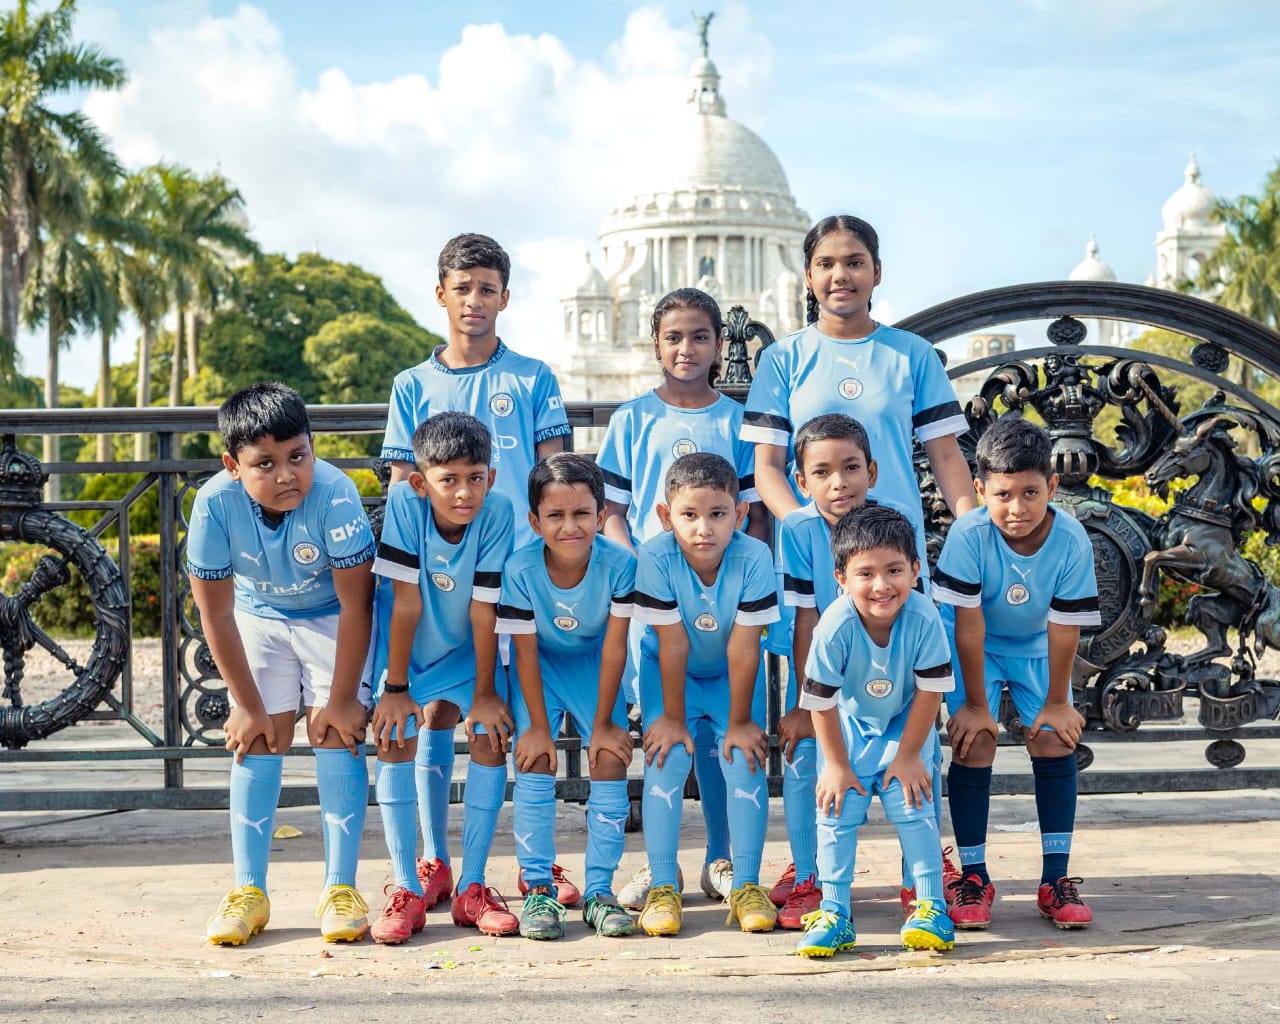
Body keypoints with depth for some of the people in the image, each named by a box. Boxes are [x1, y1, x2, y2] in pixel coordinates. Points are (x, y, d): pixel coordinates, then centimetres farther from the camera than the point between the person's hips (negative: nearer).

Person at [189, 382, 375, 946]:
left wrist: (341, 698, -19)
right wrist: (247, 705, -11)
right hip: (259, 618, 2)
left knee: (337, 734, -10)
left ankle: (340, 889, -4)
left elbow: (354, 604, -26)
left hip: (333, 618, -2)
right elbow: (216, 613, -17)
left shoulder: (334, 494, -35)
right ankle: (249, 892, 3)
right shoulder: (215, 504, -29)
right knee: (258, 741, -4)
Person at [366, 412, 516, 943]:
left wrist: (484, 694, -16)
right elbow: (406, 603, -25)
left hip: (464, 645, 1)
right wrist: (395, 688, -20)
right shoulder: (405, 501, -28)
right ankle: (406, 889, -7)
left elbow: (483, 610, -22)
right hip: (405, 641, -1)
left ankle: (472, 887, -2)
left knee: (490, 737, -13)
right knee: (396, 738, -16)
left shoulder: (496, 511, -26)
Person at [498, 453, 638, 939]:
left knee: (611, 761, -10)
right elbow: (526, 653, -18)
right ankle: (538, 889, -3)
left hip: (592, 665, 1)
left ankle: (599, 890, 0)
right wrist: (538, 726, -15)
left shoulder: (619, 564, -28)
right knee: (535, 762, -13)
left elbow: (613, 648, -19)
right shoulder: (520, 570, -28)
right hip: (541, 666, 0)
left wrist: (603, 723, -13)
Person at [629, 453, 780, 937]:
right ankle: (663, 887, -5)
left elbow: (743, 647, -24)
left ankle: (746, 886, -1)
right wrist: (672, 717, -16)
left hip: (732, 674, 0)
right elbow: (673, 645, -24)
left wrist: (739, 721, -17)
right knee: (666, 760, -13)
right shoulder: (656, 558, -31)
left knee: (745, 761, -11)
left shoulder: (753, 557, -30)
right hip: (671, 671, 0)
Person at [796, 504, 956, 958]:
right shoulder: (835, 627, -32)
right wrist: (835, 764, -12)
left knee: (913, 808, -9)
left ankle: (931, 908, 2)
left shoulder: (923, 618, -30)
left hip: (906, 727, 0)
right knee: (837, 813, -6)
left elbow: (930, 690, -18)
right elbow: (822, 701, -20)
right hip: (848, 726, 0)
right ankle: (834, 914, 3)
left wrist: (908, 754, -12)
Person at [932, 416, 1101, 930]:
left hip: (1036, 645, 2)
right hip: (974, 645, -2)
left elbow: (1064, 628, -19)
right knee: (974, 739, -13)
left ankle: (1056, 880, 0)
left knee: (1053, 738, -8)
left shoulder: (1072, 541, -28)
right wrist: (975, 702, -18)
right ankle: (973, 877, -1)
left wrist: (1057, 701, -11)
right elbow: (969, 624, -25)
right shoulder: (968, 535, -32)